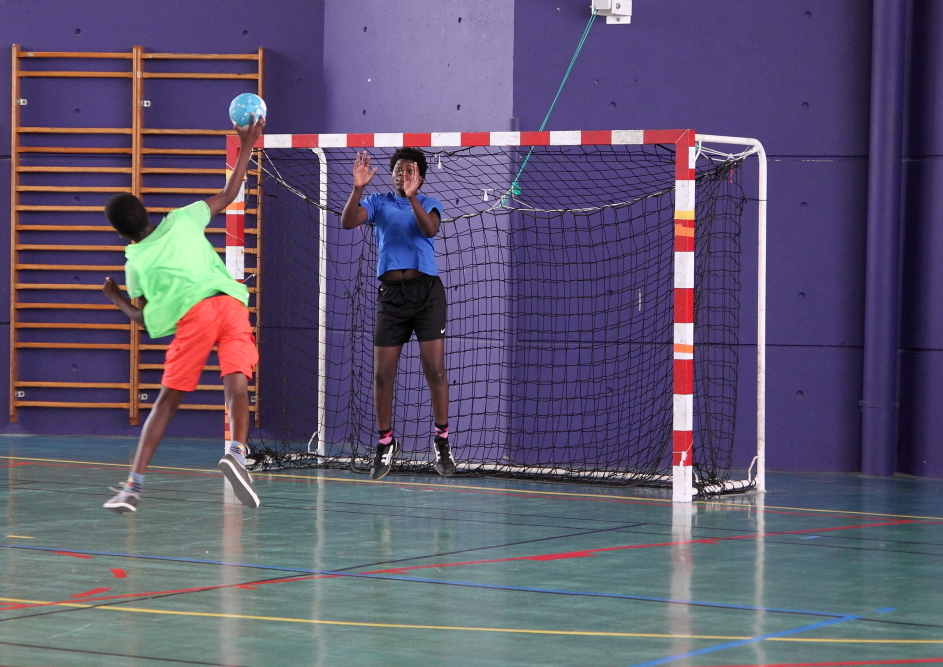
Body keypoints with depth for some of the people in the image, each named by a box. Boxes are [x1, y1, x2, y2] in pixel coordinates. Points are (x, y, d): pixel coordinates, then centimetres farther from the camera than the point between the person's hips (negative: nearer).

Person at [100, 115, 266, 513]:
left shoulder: (135, 264, 17)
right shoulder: (181, 221, 21)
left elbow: (147, 320, 19)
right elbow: (228, 195, 28)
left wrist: (115, 298, 36)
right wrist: (246, 149, 35)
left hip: (191, 315, -1)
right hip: (230, 302, 1)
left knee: (167, 401, 7)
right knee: (236, 387, -9)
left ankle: (133, 486, 5)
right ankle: (236, 451, -37)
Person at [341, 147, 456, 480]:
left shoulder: (428, 203, 9)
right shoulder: (378, 203, 11)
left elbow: (430, 229, -14)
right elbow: (347, 222, -7)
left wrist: (412, 196, -28)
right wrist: (357, 188, -22)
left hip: (427, 291, -1)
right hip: (391, 293, 1)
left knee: (435, 370, -8)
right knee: (382, 374, 0)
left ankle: (441, 439, 4)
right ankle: (386, 443, 14)